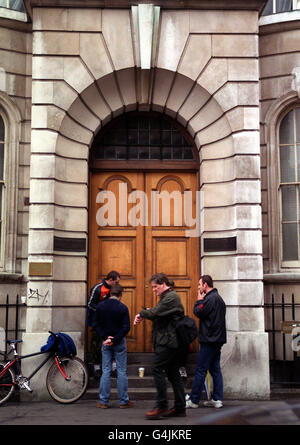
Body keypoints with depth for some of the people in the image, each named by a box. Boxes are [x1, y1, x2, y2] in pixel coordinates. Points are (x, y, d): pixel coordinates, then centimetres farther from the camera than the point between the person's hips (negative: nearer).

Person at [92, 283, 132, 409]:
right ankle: (123, 401, 9)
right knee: (121, 372, 4)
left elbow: (95, 324, -1)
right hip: (119, 342, -3)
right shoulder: (122, 308, -9)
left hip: (105, 343, 3)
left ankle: (103, 401, 9)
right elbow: (126, 327, -14)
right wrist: (115, 340, -12)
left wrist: (105, 337, -6)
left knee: (106, 371, 8)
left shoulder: (100, 306, 1)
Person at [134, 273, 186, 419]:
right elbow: (158, 316, 17)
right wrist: (142, 317, 0)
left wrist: (141, 313, -2)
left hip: (168, 341, -10)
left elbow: (155, 313, -20)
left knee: (157, 369, -9)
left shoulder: (171, 297, -13)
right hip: (170, 341, 10)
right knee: (173, 373, 10)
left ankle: (161, 406, -6)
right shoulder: (167, 297, 20)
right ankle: (180, 408, 14)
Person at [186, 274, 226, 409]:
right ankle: (217, 399, 11)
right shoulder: (219, 298, 18)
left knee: (200, 370, -5)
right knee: (215, 369, 10)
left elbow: (198, 312, -14)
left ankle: (193, 400, -1)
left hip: (209, 340, -10)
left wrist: (199, 300, -2)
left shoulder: (211, 298, -14)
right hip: (217, 339, 10)